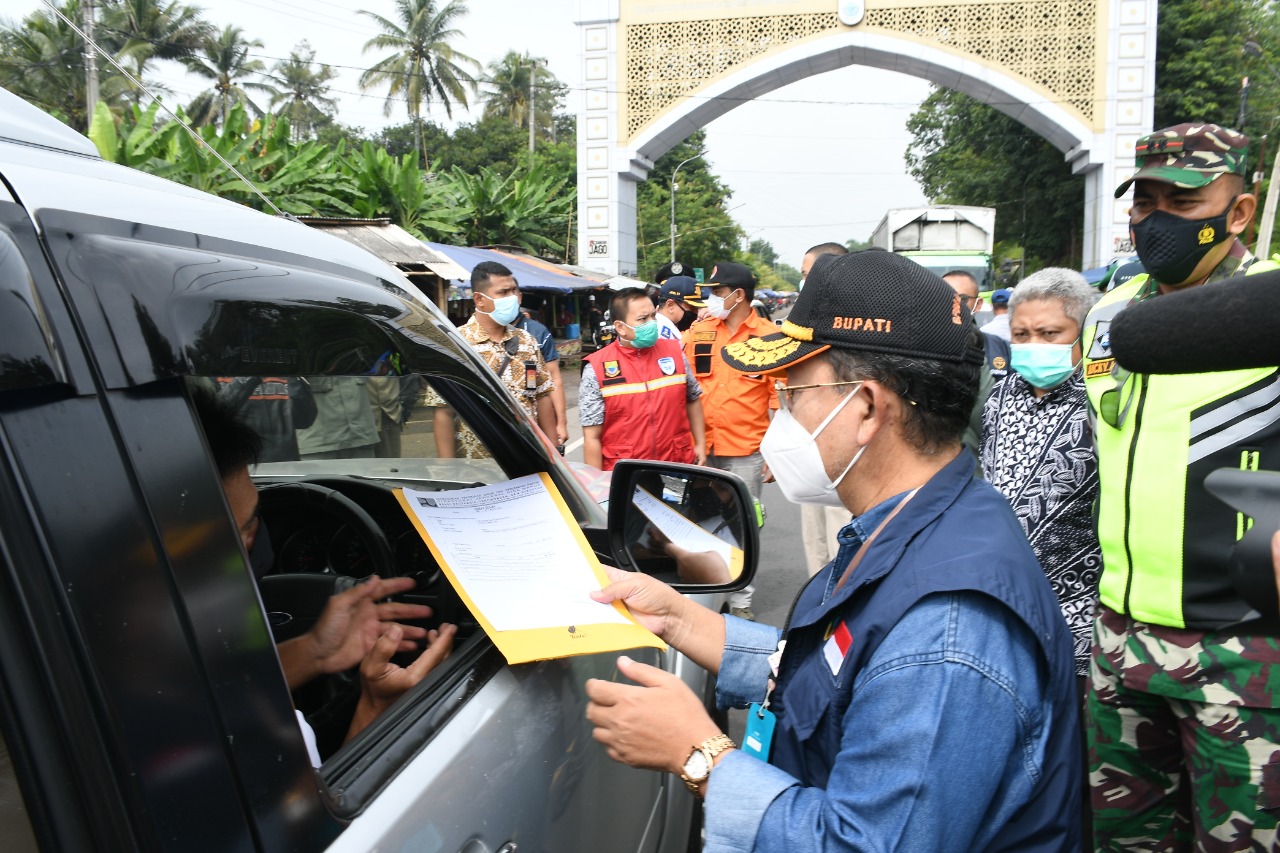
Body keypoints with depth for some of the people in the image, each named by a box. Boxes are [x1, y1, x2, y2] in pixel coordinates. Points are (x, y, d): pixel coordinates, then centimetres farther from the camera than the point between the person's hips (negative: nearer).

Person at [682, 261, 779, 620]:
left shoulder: (770, 336, -4)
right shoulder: (699, 331, 5)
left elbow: (780, 398, -2)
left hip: (746, 451, -3)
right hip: (701, 448, 3)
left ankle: (740, 599, 20)